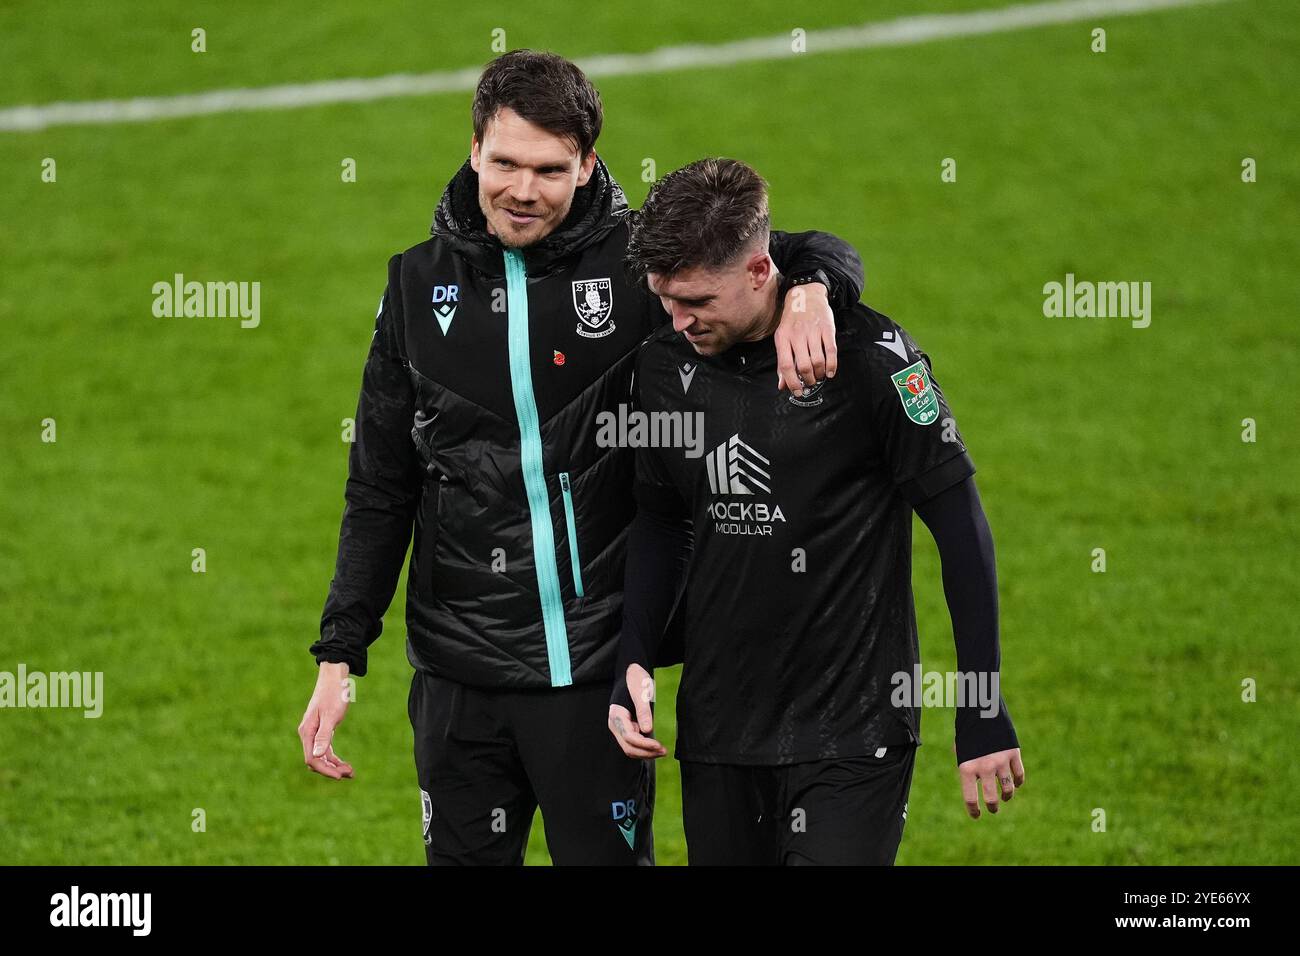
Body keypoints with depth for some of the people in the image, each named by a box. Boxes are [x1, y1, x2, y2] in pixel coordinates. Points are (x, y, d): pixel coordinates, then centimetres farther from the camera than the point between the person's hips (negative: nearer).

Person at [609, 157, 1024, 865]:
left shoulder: (866, 355, -13)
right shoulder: (664, 363, 1)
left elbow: (959, 524, -8)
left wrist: (983, 715, -8)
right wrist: (634, 662, 0)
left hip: (852, 728, -5)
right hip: (717, 722, 5)